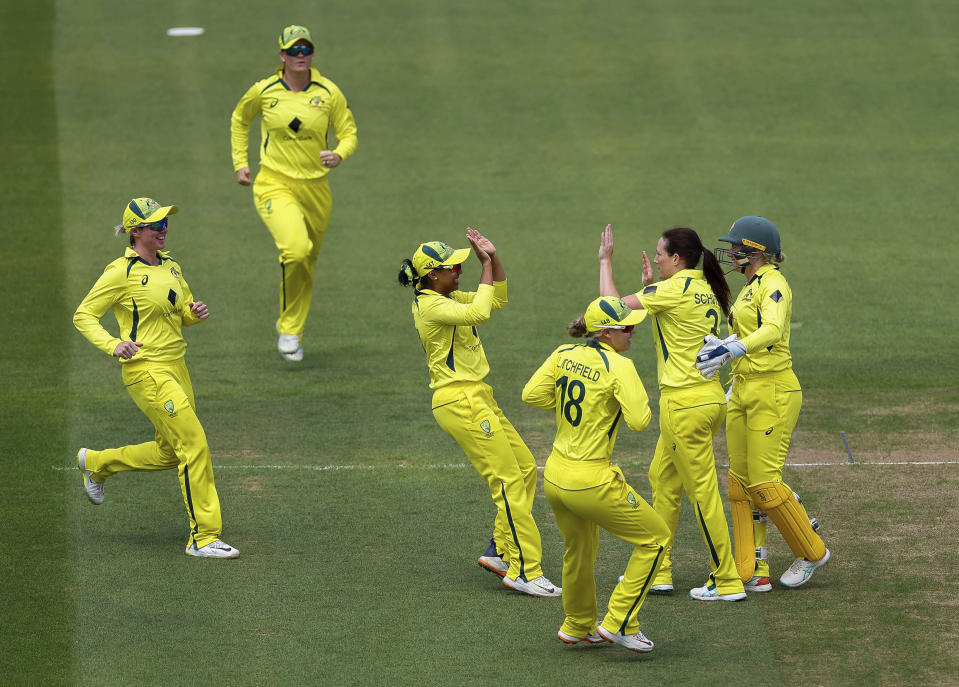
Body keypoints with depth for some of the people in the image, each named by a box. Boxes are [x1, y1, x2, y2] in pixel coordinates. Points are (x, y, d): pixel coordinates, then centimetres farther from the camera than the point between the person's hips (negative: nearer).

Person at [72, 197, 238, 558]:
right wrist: (113, 345, -22)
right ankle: (203, 537, -8)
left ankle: (96, 464, 38)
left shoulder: (171, 268, 12)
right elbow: (83, 316, -6)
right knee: (194, 444, -14)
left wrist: (195, 312, -1)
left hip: (176, 367, 8)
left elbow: (184, 316, 23)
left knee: (170, 453, 16)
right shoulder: (122, 272, -10)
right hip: (146, 370, -8)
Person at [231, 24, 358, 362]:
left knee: (307, 264, 12)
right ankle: (289, 329, -6)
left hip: (315, 188, 3)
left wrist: (338, 155, -17)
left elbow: (349, 133, 5)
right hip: (274, 185, -3)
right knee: (296, 249, -27)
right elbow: (240, 118, 17)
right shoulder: (264, 91, -3)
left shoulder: (329, 92, -2)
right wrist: (240, 163, 10)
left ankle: (290, 328, 35)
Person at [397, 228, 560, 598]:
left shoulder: (448, 298, 14)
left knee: (525, 467, 12)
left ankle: (500, 551, 16)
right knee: (509, 479, -11)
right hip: (459, 401, -10)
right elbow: (479, 312, -30)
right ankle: (525, 571, -11)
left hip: (476, 398, 10)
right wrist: (486, 267, -17)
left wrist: (493, 258, 5)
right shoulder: (430, 305, -16)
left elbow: (498, 299, 20)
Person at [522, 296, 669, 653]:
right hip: (590, 482, -8)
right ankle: (619, 622, 8)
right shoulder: (619, 366, -17)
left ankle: (577, 626, 48)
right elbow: (639, 421, -21)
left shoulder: (565, 354, 1)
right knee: (655, 537, 8)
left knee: (580, 549, 30)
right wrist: (640, 393, -2)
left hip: (554, 474, 8)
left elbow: (531, 393, 1)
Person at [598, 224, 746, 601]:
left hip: (685, 403, -9)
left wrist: (606, 260, 1)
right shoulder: (706, 291, 12)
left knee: (702, 491, -3)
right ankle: (657, 571, 24)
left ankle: (727, 581, 1)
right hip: (709, 397, 9)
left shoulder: (676, 289, -14)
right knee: (662, 479, 18)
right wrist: (650, 287, 20)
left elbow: (614, 305, -10)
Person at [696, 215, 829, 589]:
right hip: (743, 391, 10)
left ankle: (812, 551, 11)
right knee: (740, 482, 6)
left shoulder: (772, 284, -14)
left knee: (764, 483, -8)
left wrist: (732, 350, -41)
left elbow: (772, 330, -31)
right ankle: (753, 572, 9)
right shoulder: (750, 287, 16)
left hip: (773, 392, -10)